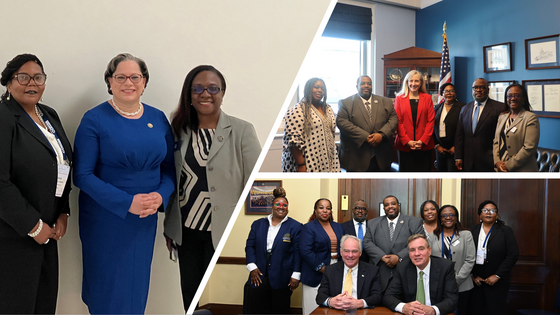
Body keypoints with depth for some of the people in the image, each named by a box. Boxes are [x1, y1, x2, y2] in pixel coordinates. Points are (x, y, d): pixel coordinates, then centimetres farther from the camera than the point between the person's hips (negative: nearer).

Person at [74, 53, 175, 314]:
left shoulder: (158, 119, 4)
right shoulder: (94, 120, -8)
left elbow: (169, 167, 8)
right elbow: (82, 175, -12)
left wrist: (160, 196, -13)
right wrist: (127, 203, -21)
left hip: (146, 220, 4)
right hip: (104, 218, -4)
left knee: (137, 287, 14)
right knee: (108, 287, 6)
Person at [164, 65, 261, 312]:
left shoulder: (242, 131, -8)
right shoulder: (179, 131, 5)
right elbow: (173, 183, 10)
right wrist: (169, 228, 12)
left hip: (225, 234, -4)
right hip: (187, 233, 4)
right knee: (191, 299, 14)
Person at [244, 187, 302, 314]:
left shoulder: (295, 227, 2)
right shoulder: (258, 224, 11)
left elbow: (297, 252, -2)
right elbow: (250, 246, 9)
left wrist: (295, 275, -7)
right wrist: (252, 267, -4)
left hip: (281, 279, -2)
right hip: (259, 277, 3)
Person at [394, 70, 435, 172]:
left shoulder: (427, 98, 10)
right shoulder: (399, 98, 8)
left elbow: (431, 120, 3)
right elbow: (398, 121, 1)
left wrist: (423, 140, -9)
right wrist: (407, 141, -10)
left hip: (424, 145, 1)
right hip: (405, 145, 0)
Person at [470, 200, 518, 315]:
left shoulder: (505, 231, 0)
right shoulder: (473, 231, 7)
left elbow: (513, 255, -5)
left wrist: (497, 276, -10)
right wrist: (473, 276, -3)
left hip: (497, 282, -2)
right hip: (476, 282, 2)